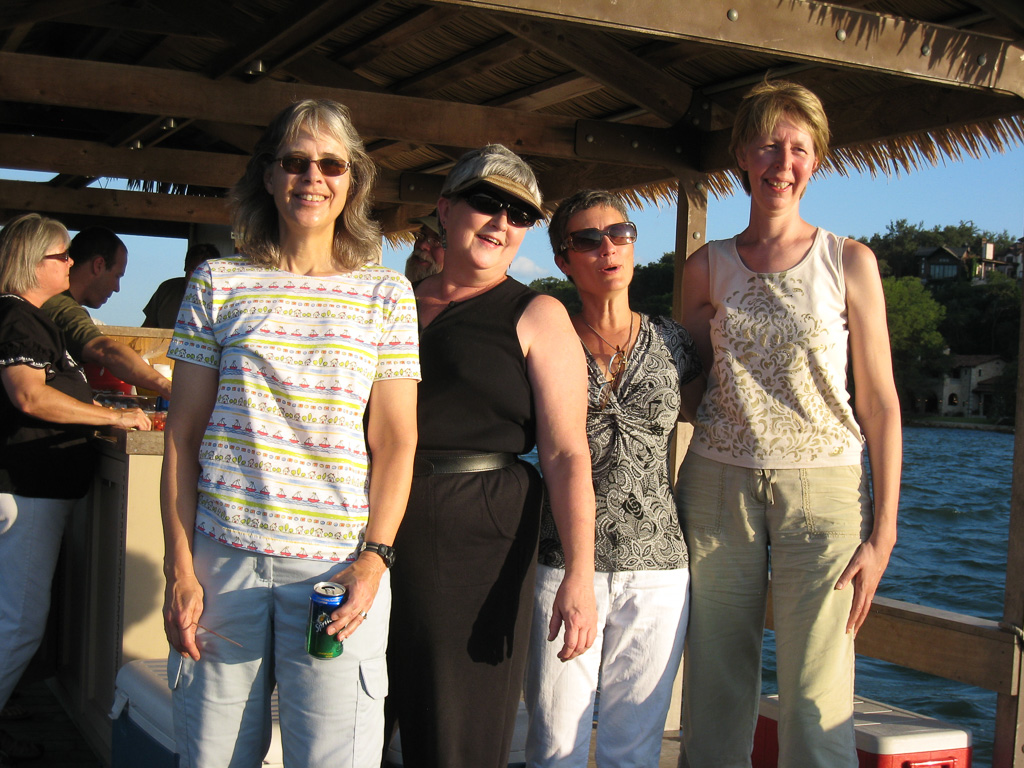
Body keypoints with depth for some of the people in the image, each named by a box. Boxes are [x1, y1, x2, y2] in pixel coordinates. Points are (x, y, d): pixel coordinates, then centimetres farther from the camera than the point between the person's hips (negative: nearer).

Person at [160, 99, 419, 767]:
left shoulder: (387, 294, 7)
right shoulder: (218, 285, 8)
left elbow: (394, 443, 4)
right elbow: (184, 435, 7)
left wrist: (373, 560, -8)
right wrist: (180, 568, 0)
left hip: (338, 563, -1)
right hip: (223, 556, 1)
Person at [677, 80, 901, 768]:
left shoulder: (850, 262, 2)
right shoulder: (707, 267, 9)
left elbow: (881, 401, 1)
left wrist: (883, 532, -5)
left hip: (823, 487, -2)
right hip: (720, 484, 2)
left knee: (818, 705, -4)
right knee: (715, 695, 6)